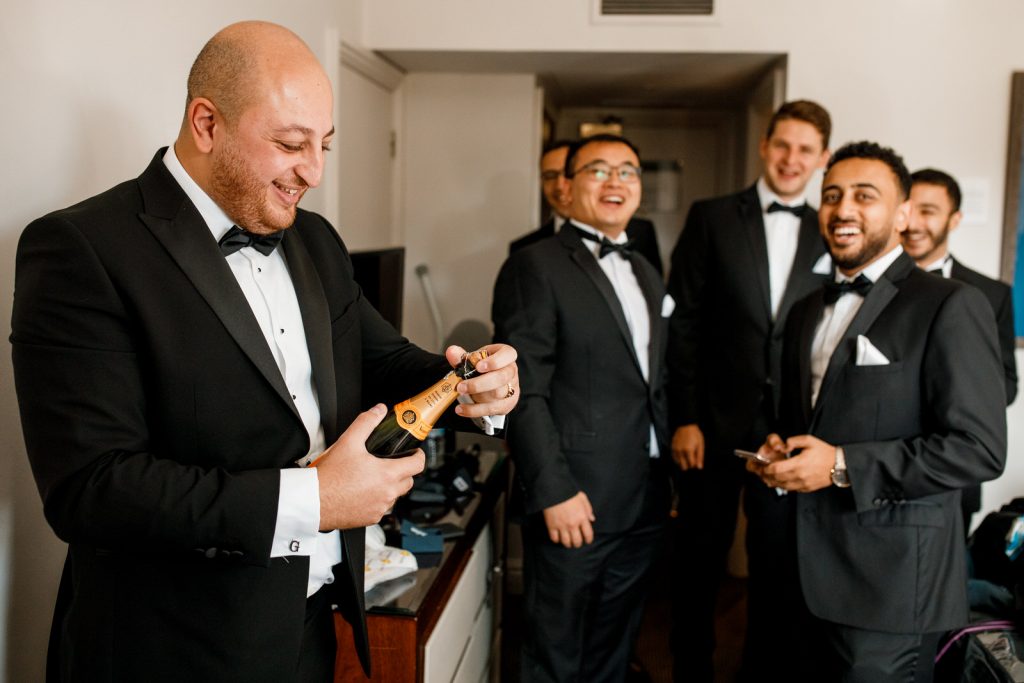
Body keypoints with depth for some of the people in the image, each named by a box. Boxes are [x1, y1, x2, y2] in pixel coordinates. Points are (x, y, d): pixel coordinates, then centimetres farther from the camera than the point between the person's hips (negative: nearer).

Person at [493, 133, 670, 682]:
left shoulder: (647, 275, 16)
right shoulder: (536, 267, -8)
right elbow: (526, 392, -15)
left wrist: (669, 476, 14)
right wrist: (554, 491, -19)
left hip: (642, 507, 7)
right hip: (574, 504, -6)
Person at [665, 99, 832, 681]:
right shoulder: (712, 218, 0)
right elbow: (683, 322, -3)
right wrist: (684, 419, -8)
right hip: (714, 422, -1)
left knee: (777, 562, 12)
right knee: (700, 559, 10)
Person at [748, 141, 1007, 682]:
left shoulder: (949, 307, -9)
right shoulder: (807, 311, 15)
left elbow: (979, 448, -16)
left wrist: (843, 466, -19)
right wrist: (778, 448, 2)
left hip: (890, 582, -6)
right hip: (808, 572, 7)